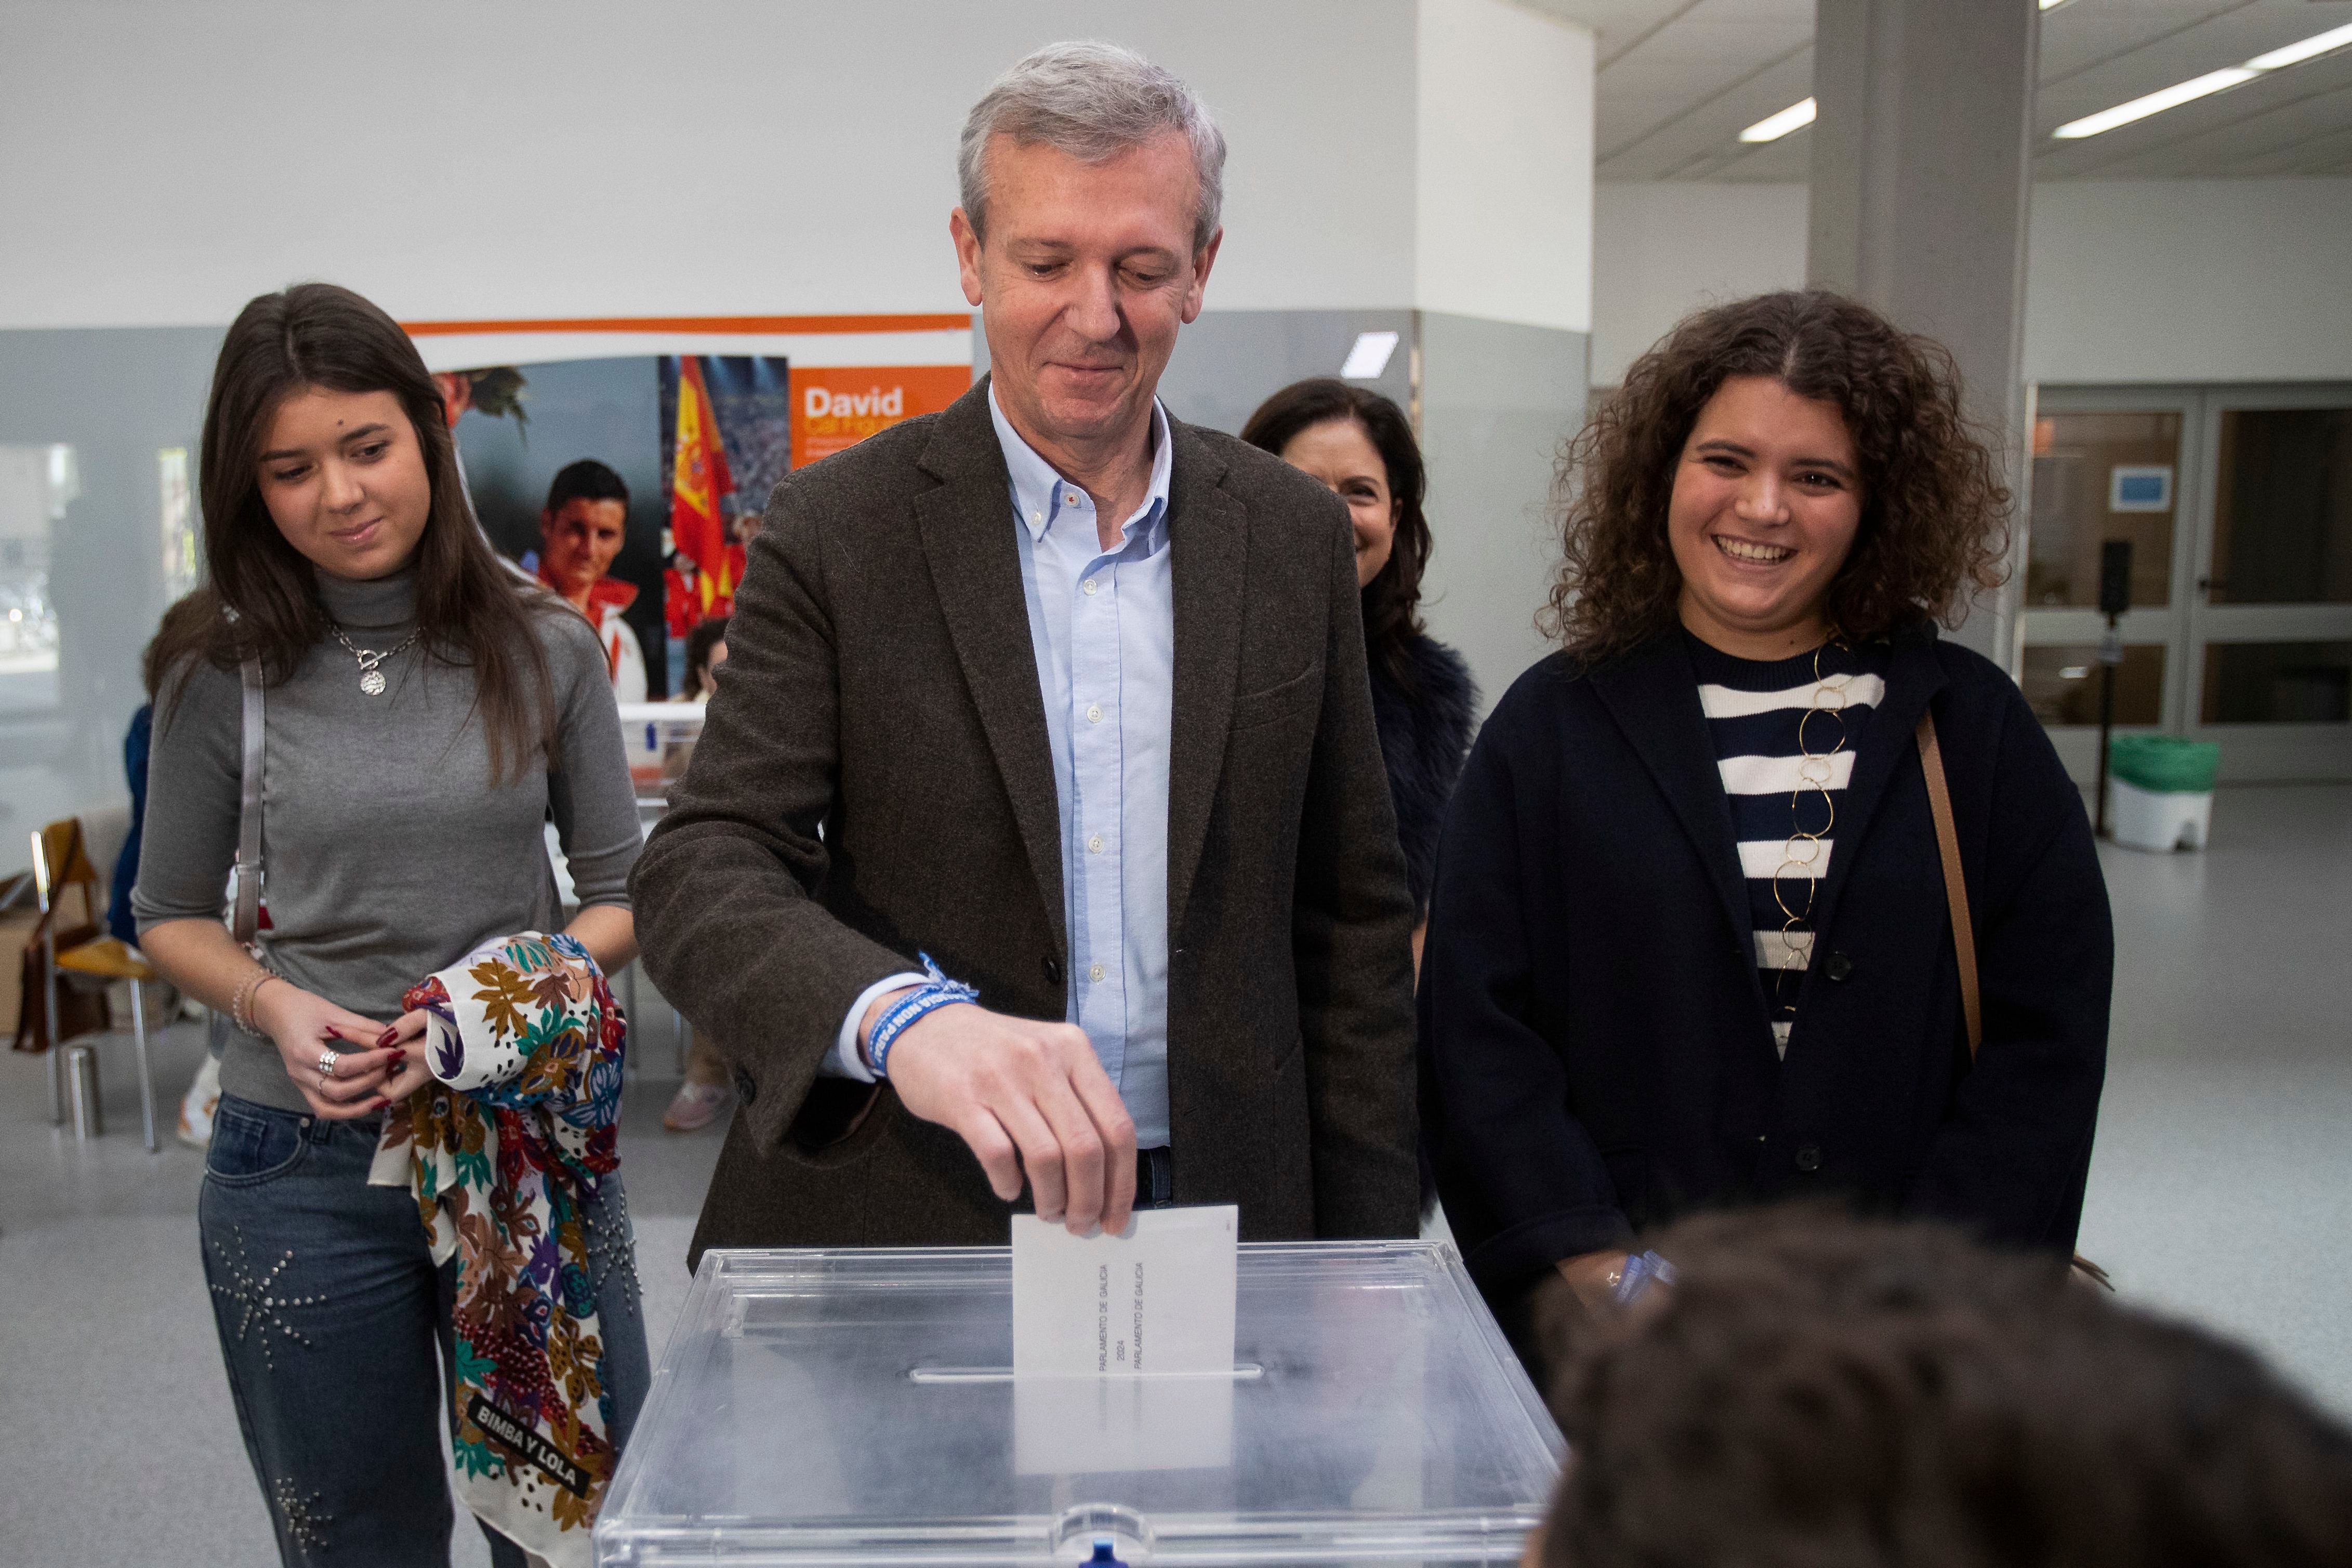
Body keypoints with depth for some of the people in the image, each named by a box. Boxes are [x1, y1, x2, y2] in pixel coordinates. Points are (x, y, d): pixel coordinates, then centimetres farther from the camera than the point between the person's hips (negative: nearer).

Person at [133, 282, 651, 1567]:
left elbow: (623, 895, 3)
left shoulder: (546, 652, -2)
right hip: (302, 1167, 0)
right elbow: (170, 916, 8)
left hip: (532, 1138, 0)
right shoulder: (220, 677, -2)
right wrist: (272, 1002, -11)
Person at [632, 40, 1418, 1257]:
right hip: (902, 1236, -1)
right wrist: (901, 1014, -34)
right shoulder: (836, 530, -5)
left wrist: (1367, 1254, 2)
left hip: (1215, 1224, 2)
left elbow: (1352, 920, 6)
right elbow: (702, 868, -13)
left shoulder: (1296, 535, 3)